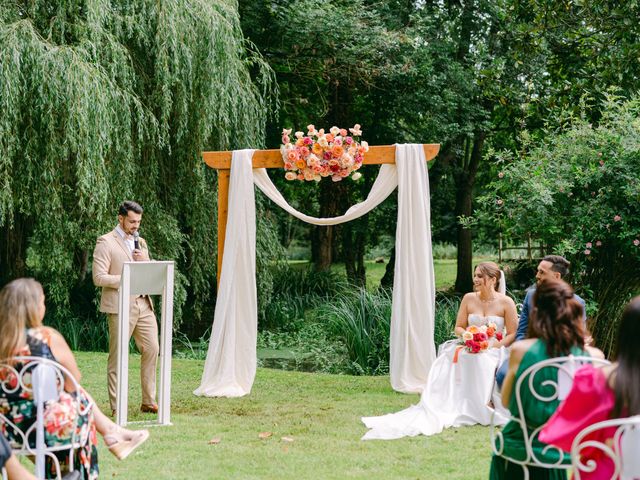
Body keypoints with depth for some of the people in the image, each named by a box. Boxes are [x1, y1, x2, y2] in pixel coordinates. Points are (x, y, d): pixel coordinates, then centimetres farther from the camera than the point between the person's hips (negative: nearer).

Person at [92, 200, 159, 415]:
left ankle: (149, 401, 10)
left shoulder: (140, 242, 19)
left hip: (144, 305, 7)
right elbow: (99, 277, -11)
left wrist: (145, 261, 0)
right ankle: (116, 407, 3)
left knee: (152, 350, 2)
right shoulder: (106, 243, -3)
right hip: (120, 307, -7)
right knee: (117, 357, -2)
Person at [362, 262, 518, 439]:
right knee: (448, 360, -29)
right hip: (470, 348, 3)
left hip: (493, 351, -3)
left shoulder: (506, 302, 0)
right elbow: (458, 328, 14)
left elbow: (512, 335, -1)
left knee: (478, 362, -37)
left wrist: (493, 346, -17)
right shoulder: (469, 299, 9)